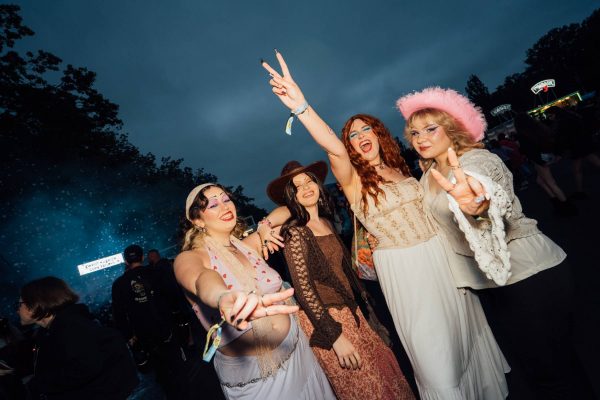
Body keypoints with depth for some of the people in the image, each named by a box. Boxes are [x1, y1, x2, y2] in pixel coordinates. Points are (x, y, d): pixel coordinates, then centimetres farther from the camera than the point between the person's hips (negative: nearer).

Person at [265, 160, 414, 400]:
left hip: (348, 310, 6)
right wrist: (335, 336, -18)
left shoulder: (327, 222, 6)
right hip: (323, 318, -6)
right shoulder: (295, 232, -16)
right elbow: (303, 289, -18)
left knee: (383, 366, 11)